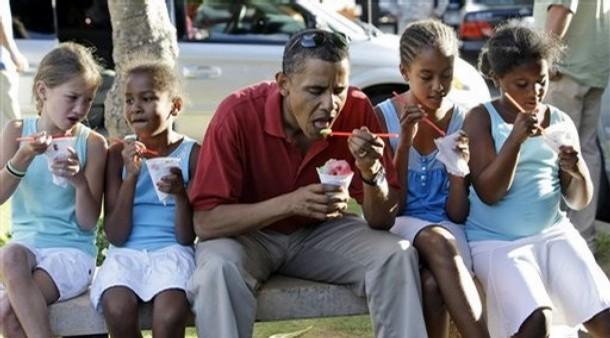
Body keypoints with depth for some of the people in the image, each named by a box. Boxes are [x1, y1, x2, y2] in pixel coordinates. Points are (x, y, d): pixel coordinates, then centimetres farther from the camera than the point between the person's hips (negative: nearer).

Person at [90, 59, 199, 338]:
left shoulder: (192, 154, 1)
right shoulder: (119, 154, 5)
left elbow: (186, 237, -1)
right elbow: (116, 236, -2)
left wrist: (181, 195, -20)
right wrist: (130, 178, -13)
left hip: (172, 251, -1)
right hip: (126, 252, 1)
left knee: (171, 312, -33)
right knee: (117, 308, -32)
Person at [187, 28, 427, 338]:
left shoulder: (357, 110, -16)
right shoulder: (238, 115, -26)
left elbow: (383, 220, -9)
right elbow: (205, 221, -26)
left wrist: (371, 172, -31)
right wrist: (290, 203, -37)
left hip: (320, 233, 3)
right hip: (247, 234, -3)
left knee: (398, 256, -20)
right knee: (219, 268, -35)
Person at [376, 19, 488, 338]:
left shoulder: (463, 121, 0)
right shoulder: (384, 116, -4)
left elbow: (457, 215, 1)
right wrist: (404, 144, -17)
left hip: (447, 229, 1)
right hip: (401, 226, -1)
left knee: (432, 283, -36)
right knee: (436, 241, -37)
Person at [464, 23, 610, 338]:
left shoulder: (561, 122, 7)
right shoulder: (481, 118, -4)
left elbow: (578, 200, 8)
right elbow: (488, 193, -13)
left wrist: (579, 172, -15)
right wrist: (516, 139, -24)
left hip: (552, 234, 4)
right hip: (495, 242, -4)